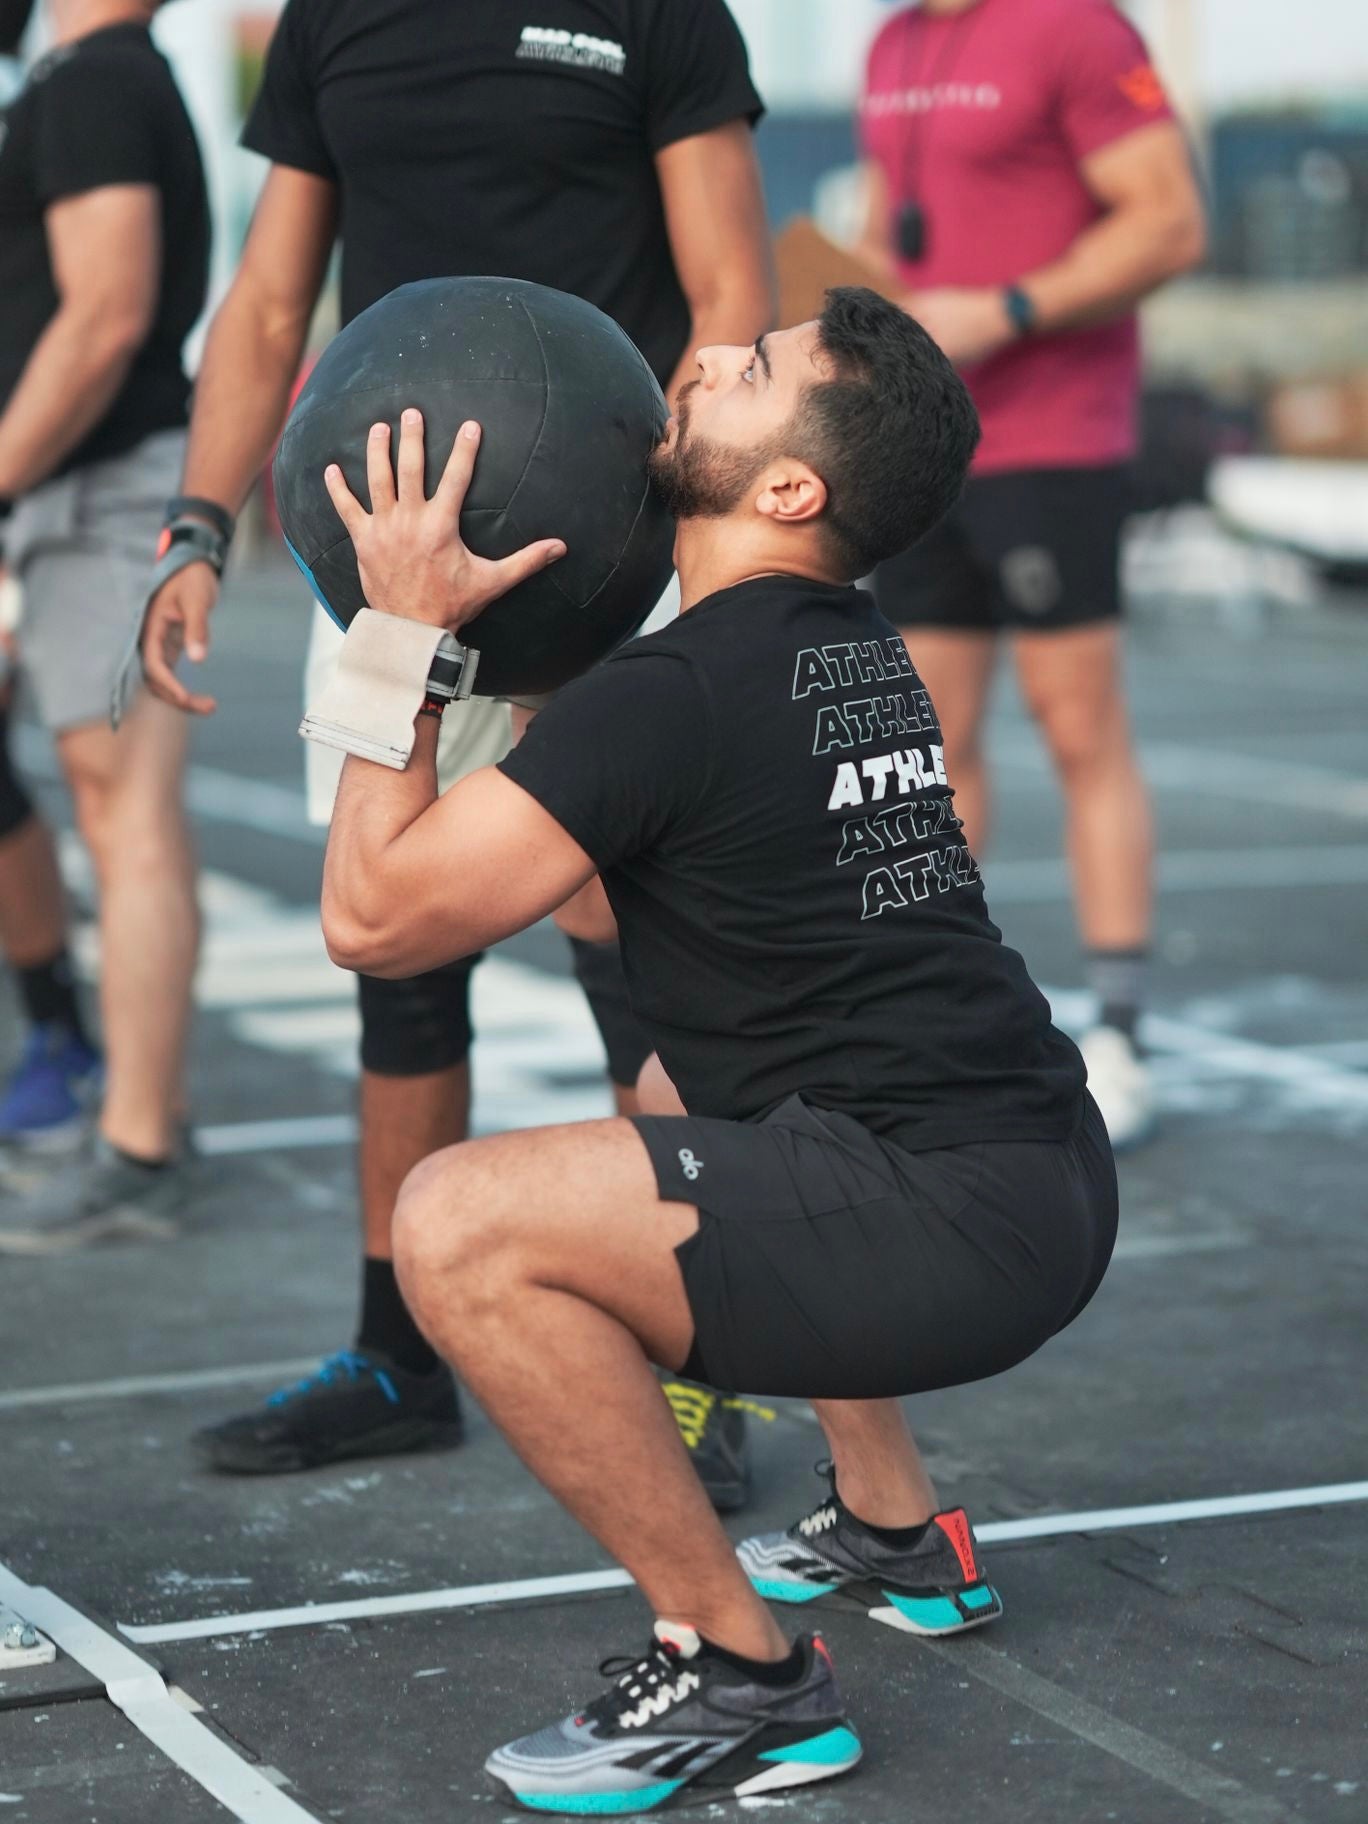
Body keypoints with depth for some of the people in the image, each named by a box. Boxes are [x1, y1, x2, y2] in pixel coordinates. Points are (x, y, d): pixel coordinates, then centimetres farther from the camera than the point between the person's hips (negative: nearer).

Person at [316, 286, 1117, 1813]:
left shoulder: (680, 692, -14)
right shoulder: (860, 658, 15)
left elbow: (374, 914, -12)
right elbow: (605, 886, 30)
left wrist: (407, 634, -4)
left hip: (951, 1233, -10)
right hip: (1047, 1184, 10)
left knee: (461, 1226, -20)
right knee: (685, 1094, 37)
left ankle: (740, 1675, -9)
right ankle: (895, 1533, 37)